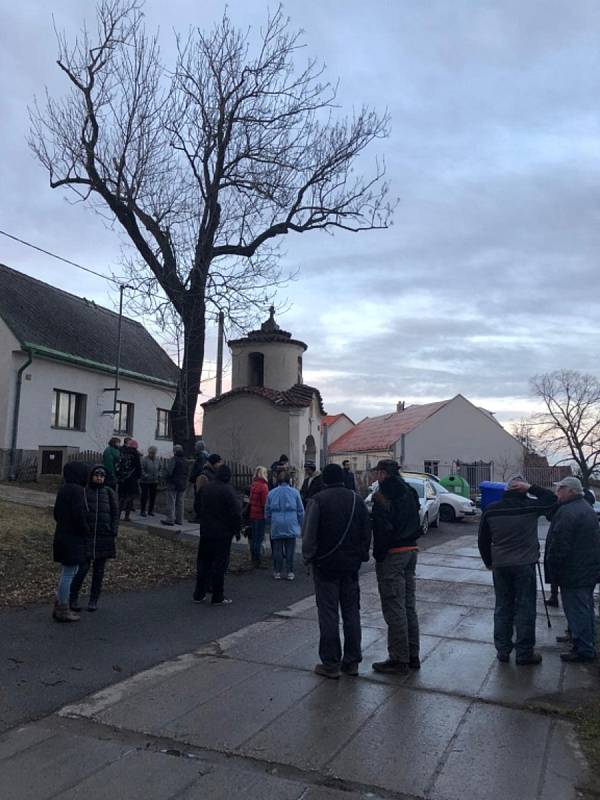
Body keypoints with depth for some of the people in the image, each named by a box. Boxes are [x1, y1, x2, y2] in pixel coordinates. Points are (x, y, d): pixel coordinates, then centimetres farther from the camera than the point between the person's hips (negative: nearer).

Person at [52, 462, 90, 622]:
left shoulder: (63, 489, 12)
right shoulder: (77, 490, -18)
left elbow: (57, 512, 18)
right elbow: (79, 514, -22)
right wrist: (85, 532, -8)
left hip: (62, 536, 10)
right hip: (73, 539, -10)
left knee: (66, 572, 18)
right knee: (69, 573, -2)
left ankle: (59, 606, 26)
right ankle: (62, 610, 5)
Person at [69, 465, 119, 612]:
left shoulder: (109, 493, 5)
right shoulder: (83, 491, 0)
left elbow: (115, 514, 6)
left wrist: (113, 533, -2)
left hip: (104, 538, 2)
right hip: (86, 537, -2)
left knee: (99, 570, 9)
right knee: (82, 568, -5)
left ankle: (94, 600, 20)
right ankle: (73, 598, 13)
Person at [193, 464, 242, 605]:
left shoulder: (206, 487, 4)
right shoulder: (228, 490, -16)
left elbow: (198, 507, 14)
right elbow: (236, 513, -16)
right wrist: (237, 529, -4)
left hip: (205, 531, 6)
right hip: (223, 534, -6)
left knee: (203, 562, 13)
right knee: (220, 564, 1)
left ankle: (199, 594, 19)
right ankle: (218, 597, 6)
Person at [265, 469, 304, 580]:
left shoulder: (271, 493, -1)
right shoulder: (295, 492, -5)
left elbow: (267, 512, 7)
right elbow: (300, 511, 1)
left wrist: (269, 521, 24)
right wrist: (300, 523, 14)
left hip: (276, 526, 1)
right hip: (291, 526, -1)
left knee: (277, 549, 9)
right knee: (290, 549, 6)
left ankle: (277, 572, 15)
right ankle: (290, 572, 10)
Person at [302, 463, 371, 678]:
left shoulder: (318, 500, -11)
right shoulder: (357, 499, 4)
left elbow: (308, 533, -11)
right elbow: (367, 532, 8)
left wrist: (308, 557, 0)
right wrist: (361, 555, 15)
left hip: (325, 564, -4)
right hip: (351, 564, 4)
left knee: (328, 614, 2)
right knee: (351, 612, 12)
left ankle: (331, 664, 6)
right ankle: (352, 661, 18)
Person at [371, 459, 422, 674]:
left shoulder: (383, 496, -15)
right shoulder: (409, 493, 13)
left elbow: (383, 529, -20)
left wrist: (378, 555, -11)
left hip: (392, 555, -9)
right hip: (411, 551, 9)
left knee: (394, 608, -2)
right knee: (409, 606, 15)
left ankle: (399, 659, 5)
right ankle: (412, 656, 23)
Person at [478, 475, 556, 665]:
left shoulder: (491, 510, 1)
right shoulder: (530, 506, -8)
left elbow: (482, 541, 6)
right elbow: (552, 499, 10)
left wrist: (489, 562, 18)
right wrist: (530, 488, 2)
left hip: (500, 566, 3)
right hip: (525, 565, -3)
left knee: (502, 608, 13)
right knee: (525, 609, 5)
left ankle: (502, 650, 18)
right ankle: (524, 653, 11)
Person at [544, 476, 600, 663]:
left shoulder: (567, 513, -22)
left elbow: (559, 546, -23)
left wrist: (552, 568, -14)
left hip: (573, 572, -10)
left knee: (576, 610, -1)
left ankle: (583, 649, 5)